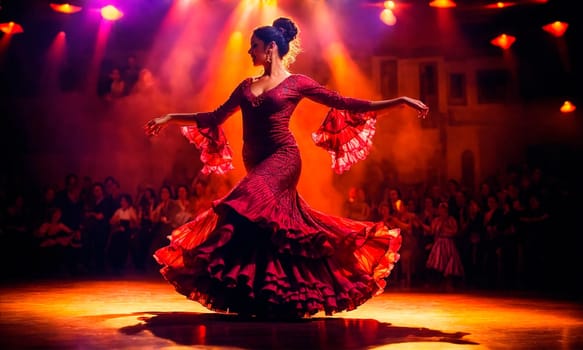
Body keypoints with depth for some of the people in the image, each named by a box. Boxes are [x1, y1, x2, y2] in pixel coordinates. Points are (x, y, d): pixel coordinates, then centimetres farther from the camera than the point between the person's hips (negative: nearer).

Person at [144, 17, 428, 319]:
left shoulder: (297, 83, 2)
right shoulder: (246, 86, 17)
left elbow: (346, 105, 2)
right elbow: (214, 118, 22)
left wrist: (401, 101, -3)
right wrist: (170, 118, 21)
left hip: (282, 159, -6)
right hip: (256, 165, 6)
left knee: (247, 206, -26)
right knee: (285, 227, 6)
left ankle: (259, 295, -20)